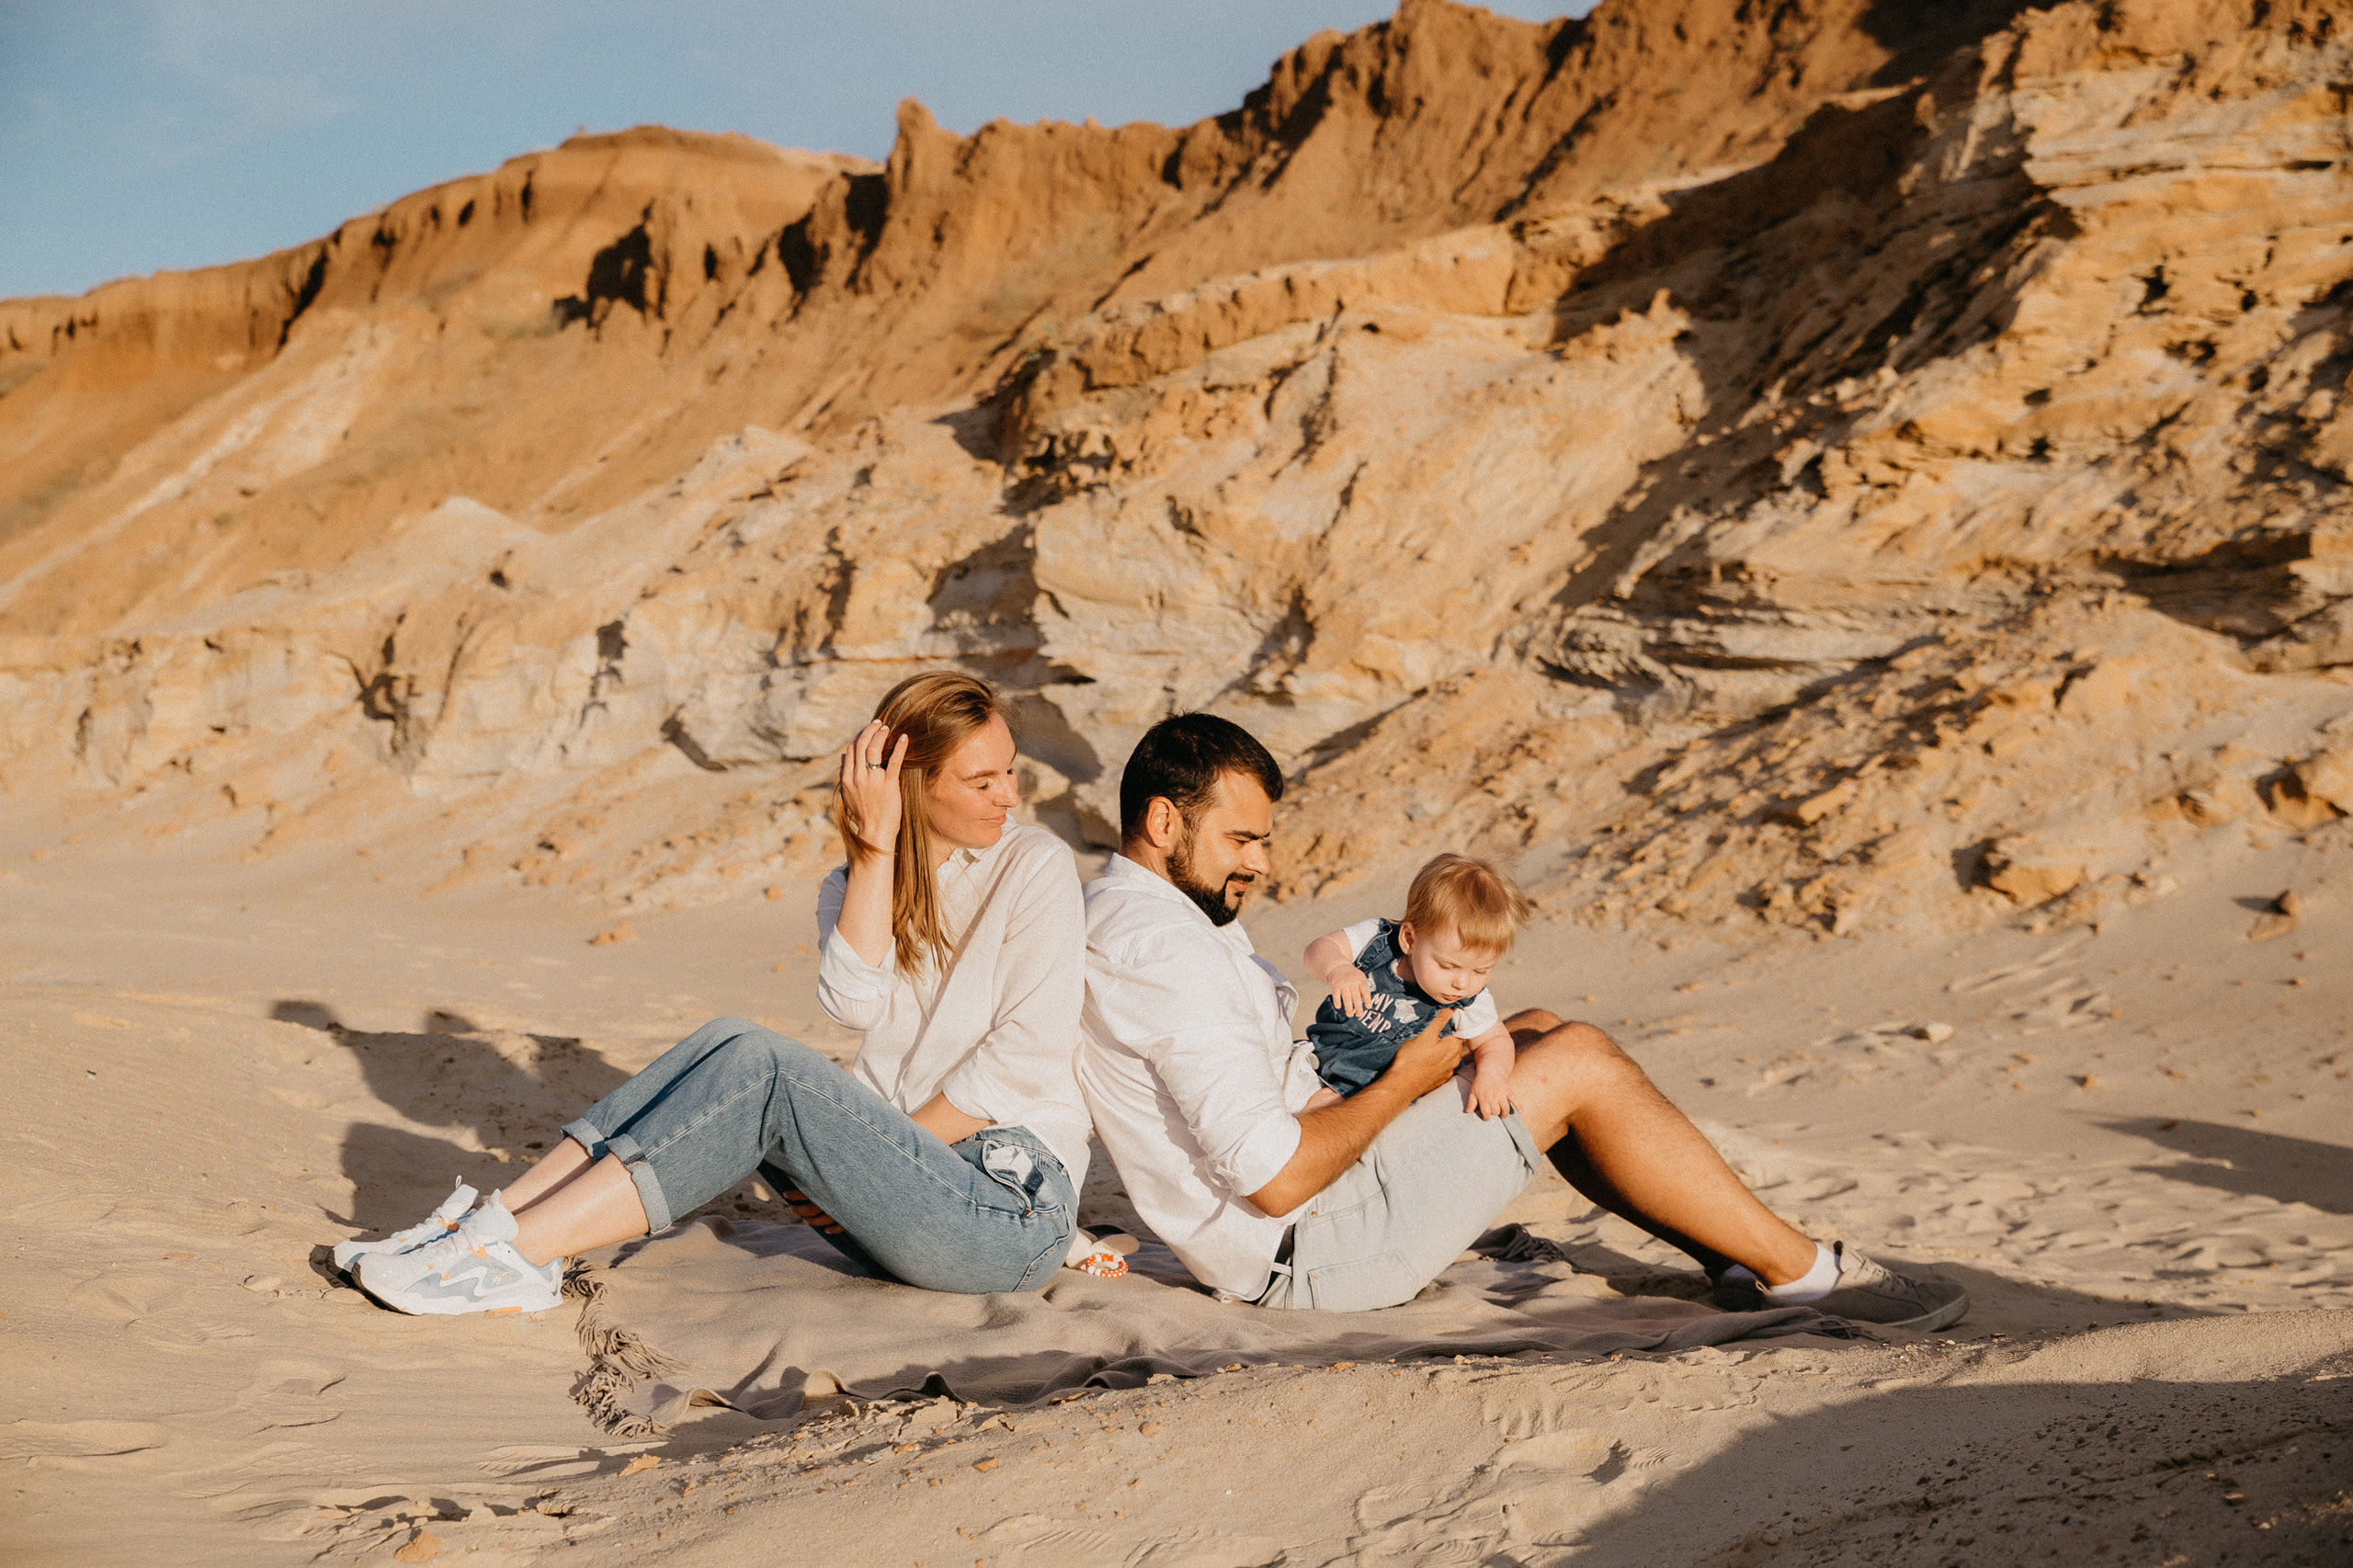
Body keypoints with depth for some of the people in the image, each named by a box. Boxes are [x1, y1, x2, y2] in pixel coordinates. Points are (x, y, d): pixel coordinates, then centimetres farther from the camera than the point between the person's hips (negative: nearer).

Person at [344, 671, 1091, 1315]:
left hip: (1016, 1205, -5)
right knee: (728, 1042, -14)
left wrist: (875, 1156, -10)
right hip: (913, 1187, 5)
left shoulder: (1035, 867, -4)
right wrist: (875, 847, -13)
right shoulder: (856, 887, 10)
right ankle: (501, 1217, -18)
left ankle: (514, 1251, -26)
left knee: (761, 1066, -23)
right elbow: (853, 1003, -11)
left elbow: (1024, 1060, -11)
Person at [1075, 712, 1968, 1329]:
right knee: (1578, 1064, -11)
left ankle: (1732, 1255, 13)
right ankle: (1800, 1271, 0)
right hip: (1302, 1246, -11)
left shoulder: (1117, 917, 11)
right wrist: (1401, 1085, -12)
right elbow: (1276, 1178, -29)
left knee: (1538, 1034, 12)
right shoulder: (1165, 950, -24)